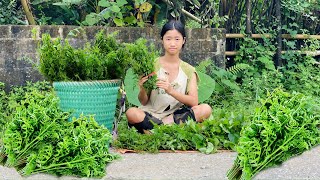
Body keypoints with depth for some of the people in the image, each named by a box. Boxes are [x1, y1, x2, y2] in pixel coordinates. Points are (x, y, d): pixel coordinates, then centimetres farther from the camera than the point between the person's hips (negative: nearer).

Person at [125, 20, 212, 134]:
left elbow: (193, 102, -5)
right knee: (132, 113, -32)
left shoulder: (188, 70, 8)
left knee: (205, 109, -24)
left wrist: (171, 91, -20)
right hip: (152, 114, -2)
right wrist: (142, 89, -20)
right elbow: (143, 102, 3)